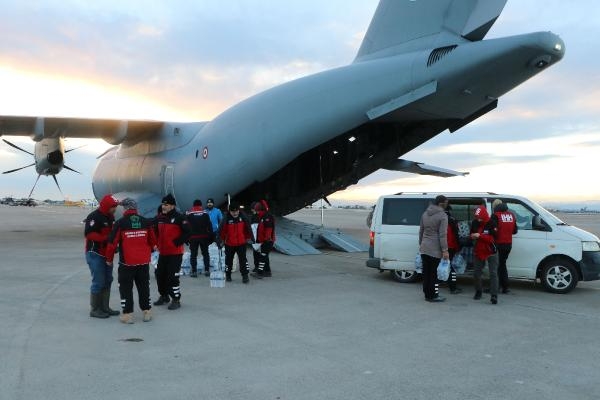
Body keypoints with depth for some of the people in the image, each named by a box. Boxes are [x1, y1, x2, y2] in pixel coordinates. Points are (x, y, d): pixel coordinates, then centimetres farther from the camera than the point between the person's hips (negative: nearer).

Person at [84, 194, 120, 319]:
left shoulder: (111, 217, 11)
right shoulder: (94, 217, -17)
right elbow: (89, 234, -24)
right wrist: (106, 238, -29)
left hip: (106, 253, 9)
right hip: (95, 254, -9)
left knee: (107, 280, 12)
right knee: (98, 282, -7)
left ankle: (105, 307, 22)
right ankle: (95, 310, 5)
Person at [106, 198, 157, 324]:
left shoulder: (120, 223, -10)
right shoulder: (146, 222, 0)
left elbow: (112, 243, -8)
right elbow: (153, 242, 8)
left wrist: (109, 259, 6)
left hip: (126, 262, -4)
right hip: (144, 262, 4)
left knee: (126, 287, 7)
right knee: (144, 286, 15)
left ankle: (128, 314, 7)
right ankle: (147, 312, 20)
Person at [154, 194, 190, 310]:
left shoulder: (179, 218, -13)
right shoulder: (160, 218, 9)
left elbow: (187, 232, -17)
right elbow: (156, 232, 22)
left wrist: (176, 242, -20)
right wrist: (157, 243, 8)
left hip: (175, 253, -7)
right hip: (163, 252, 8)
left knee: (172, 276, -7)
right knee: (160, 274, 14)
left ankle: (176, 300, 6)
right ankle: (164, 296, 32)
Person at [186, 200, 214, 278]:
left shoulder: (189, 214, -2)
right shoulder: (205, 214, 1)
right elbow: (209, 226, 0)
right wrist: (211, 236, 6)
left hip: (193, 237, -1)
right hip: (204, 237, 1)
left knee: (193, 254, 5)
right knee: (205, 253, 11)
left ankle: (194, 271, 3)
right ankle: (207, 270, 9)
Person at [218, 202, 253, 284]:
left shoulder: (243, 218, -6)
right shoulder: (226, 219, -13)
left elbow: (248, 228, 6)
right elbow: (221, 231, -9)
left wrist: (249, 238, 10)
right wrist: (221, 241, -8)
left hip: (241, 243, 0)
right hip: (229, 244, 0)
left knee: (243, 259, -4)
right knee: (229, 259, 13)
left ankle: (245, 275, 2)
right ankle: (228, 275, 28)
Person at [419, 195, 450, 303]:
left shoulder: (425, 213, 10)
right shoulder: (443, 215, -13)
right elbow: (443, 235, -17)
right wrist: (445, 250, -15)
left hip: (424, 248, 7)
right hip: (435, 249, -7)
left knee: (426, 272, 11)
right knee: (434, 273, 1)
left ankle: (427, 294, 19)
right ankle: (433, 296, 7)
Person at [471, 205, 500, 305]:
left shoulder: (492, 223, -16)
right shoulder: (475, 223, -1)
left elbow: (492, 238, -22)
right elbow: (472, 234, 11)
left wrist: (480, 236, -30)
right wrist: (472, 236, -12)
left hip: (491, 252, -5)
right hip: (478, 252, 5)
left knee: (493, 273, -7)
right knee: (477, 273, 11)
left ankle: (494, 295, -7)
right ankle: (478, 292, 29)